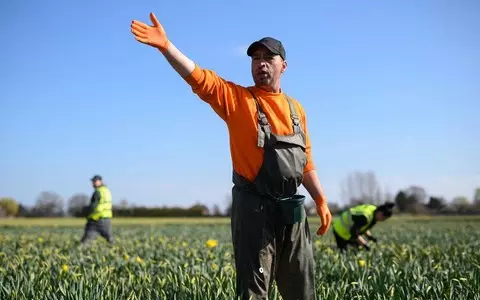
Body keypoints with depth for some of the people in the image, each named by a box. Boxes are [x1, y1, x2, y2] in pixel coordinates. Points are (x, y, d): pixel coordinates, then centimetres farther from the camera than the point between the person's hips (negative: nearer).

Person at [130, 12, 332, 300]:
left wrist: (322, 201, 13)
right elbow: (199, 78, -15)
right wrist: (165, 45, -29)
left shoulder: (295, 108, 13)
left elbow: (305, 161, 17)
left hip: (292, 208, 5)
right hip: (254, 206, -4)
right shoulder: (237, 98, 0)